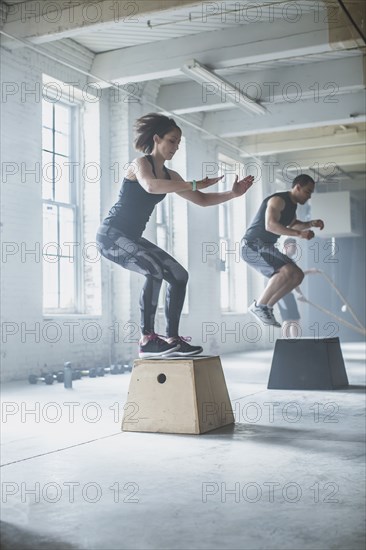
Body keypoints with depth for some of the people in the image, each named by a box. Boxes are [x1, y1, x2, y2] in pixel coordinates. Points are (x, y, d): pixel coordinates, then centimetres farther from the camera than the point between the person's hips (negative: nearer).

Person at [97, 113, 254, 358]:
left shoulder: (169, 175, 11)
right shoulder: (140, 163, -12)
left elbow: (202, 200, 12)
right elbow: (150, 186, -37)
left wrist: (232, 194, -2)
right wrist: (193, 184, -38)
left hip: (133, 237, 9)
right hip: (112, 233, -9)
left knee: (179, 275, 3)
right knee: (155, 269, -30)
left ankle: (172, 339, 7)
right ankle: (147, 340, -24)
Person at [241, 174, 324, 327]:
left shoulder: (292, 204, 15)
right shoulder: (278, 200, -16)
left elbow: (292, 224, 34)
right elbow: (270, 225, -31)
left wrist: (310, 224, 16)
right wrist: (299, 234, -37)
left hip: (265, 247, 10)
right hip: (253, 246, -10)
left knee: (297, 276, 6)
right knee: (288, 271, -28)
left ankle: (267, 307, 9)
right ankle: (258, 306, -16)